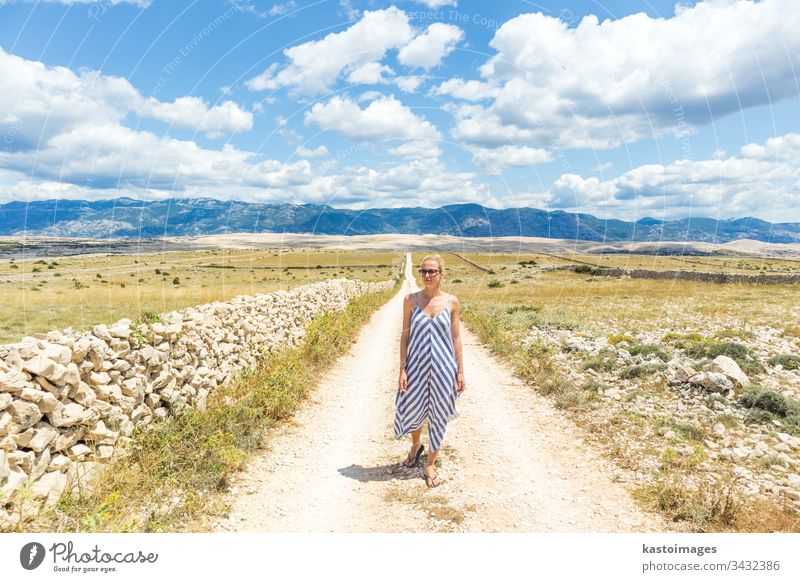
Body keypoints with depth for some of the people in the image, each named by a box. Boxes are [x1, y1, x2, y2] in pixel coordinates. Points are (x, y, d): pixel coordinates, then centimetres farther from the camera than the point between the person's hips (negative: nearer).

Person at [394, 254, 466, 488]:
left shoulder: (452, 302, -2)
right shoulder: (411, 299, -2)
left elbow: (456, 337, 2)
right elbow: (405, 335, 0)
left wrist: (460, 371, 1)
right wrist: (402, 369, -5)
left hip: (443, 367, 0)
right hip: (417, 365, 0)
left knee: (438, 415, 9)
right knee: (412, 411, 10)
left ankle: (430, 465, 27)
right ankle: (416, 446, 44)